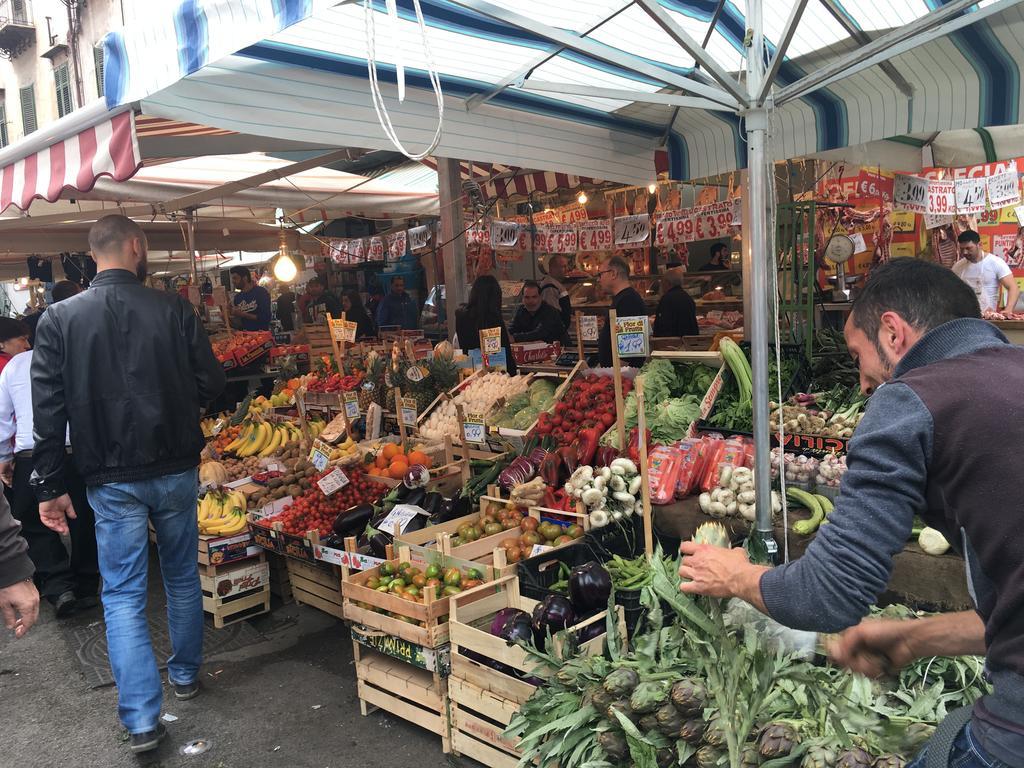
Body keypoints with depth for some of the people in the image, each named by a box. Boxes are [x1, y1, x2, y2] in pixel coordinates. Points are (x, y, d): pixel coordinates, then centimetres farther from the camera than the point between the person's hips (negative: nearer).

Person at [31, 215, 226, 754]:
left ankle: (141, 720, 7)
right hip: (176, 470, 1)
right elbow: (211, 385, -6)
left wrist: (51, 486, 0)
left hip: (111, 481, 0)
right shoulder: (173, 309, -7)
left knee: (123, 595, 8)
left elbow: (48, 411, -6)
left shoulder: (58, 319, -5)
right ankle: (185, 674, 36)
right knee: (182, 577, 19)